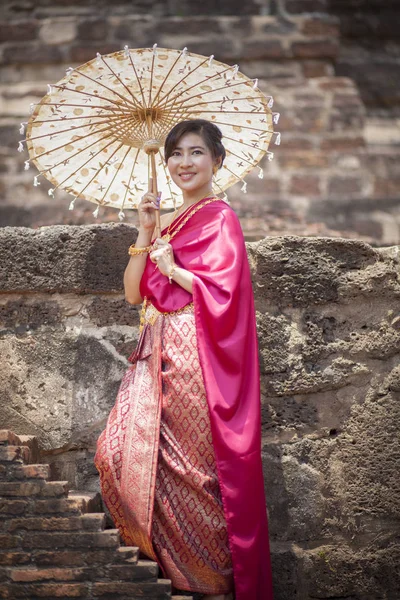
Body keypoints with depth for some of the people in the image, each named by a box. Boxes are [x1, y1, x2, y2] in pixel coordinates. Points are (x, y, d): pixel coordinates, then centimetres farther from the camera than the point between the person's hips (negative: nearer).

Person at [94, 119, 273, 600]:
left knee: (193, 469, -2)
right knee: (118, 454, 5)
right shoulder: (170, 223, 18)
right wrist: (145, 234, 2)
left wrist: (172, 268, -10)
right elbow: (133, 293, 11)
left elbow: (225, 293, -16)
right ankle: (162, 549, 23)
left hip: (193, 357, -8)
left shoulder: (219, 219, -4)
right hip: (156, 355, 8)